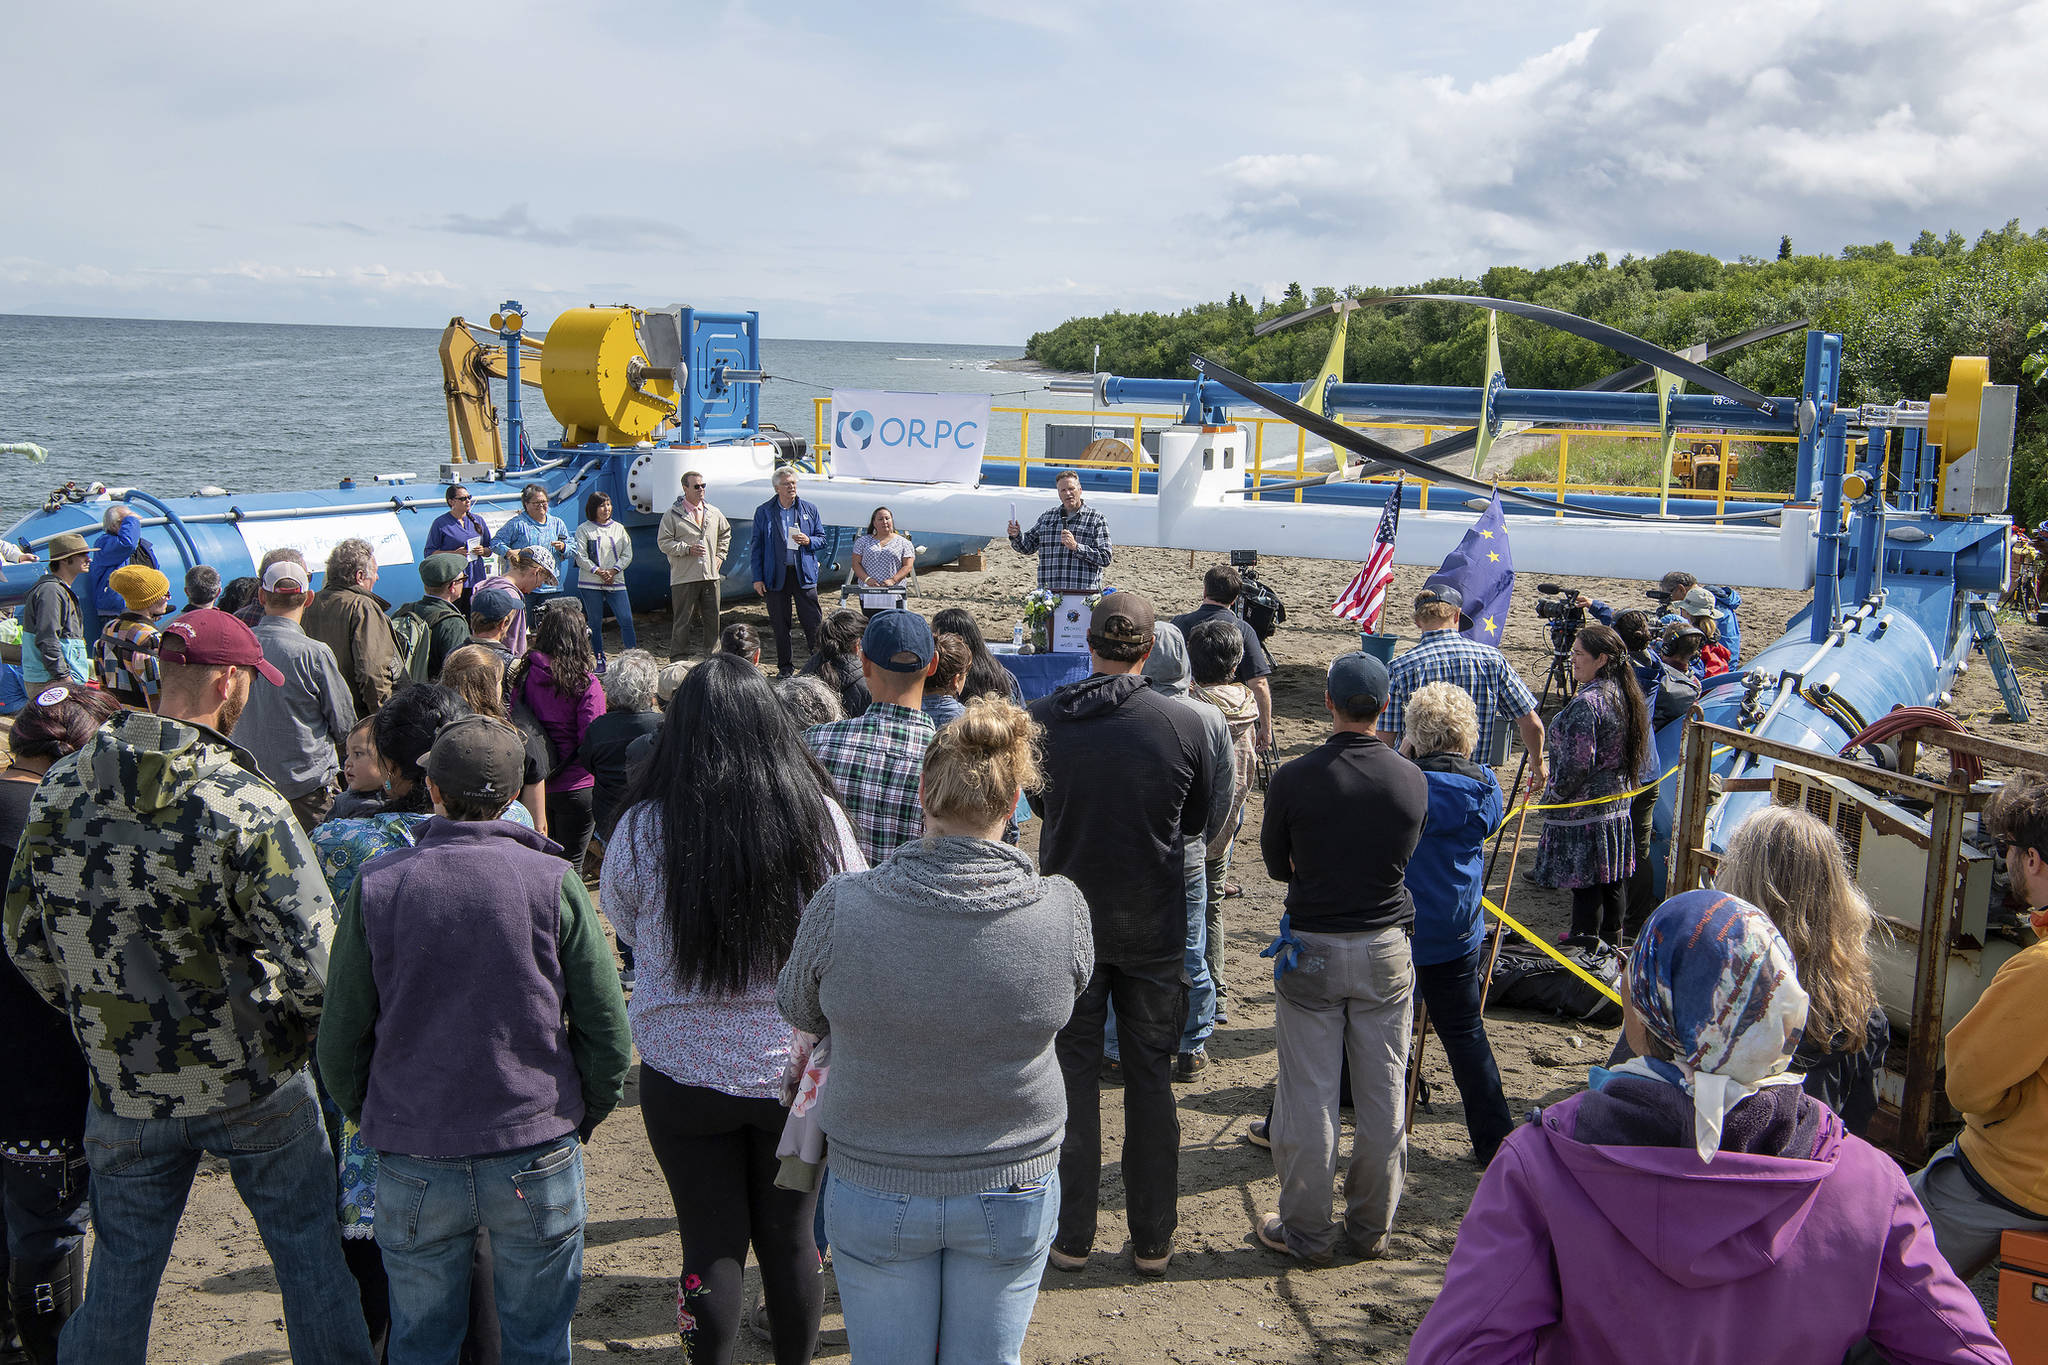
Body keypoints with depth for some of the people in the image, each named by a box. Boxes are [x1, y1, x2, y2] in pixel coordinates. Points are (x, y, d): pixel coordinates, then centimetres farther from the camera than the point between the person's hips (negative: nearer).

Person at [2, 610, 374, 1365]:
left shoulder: (60, 790, -5)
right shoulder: (243, 802, -22)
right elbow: (311, 959, -23)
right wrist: (308, 1033, -2)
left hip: (123, 1083, 4)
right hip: (253, 1082, -4)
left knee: (122, 1264, 20)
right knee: (309, 1246, 13)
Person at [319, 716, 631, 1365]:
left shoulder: (376, 886, -3)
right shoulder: (552, 881, -7)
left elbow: (340, 1040, 0)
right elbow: (607, 1029, -6)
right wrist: (583, 1117, 10)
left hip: (413, 1163, 1)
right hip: (537, 1153, -1)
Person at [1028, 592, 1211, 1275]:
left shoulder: (1042, 720, -10)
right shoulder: (1184, 724, -11)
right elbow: (1196, 820, 4)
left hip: (1068, 921, 0)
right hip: (1154, 926, 0)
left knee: (1072, 1077, 12)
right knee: (1151, 1079, 12)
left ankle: (1072, 1237, 19)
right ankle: (1153, 1239, 21)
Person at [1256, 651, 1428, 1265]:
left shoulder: (1293, 778, -14)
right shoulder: (1413, 780, -7)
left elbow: (1276, 866, 0)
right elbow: (1404, 857, 8)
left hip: (1311, 950, -2)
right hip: (1386, 950, 2)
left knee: (1309, 1095, 7)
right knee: (1383, 1094, 13)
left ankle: (1306, 1231, 17)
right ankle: (1372, 1227, 25)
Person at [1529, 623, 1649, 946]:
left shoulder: (1585, 703, -22)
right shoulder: (1623, 695, 7)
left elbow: (1576, 765, -22)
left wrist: (1551, 798, -8)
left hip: (1584, 813, -9)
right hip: (1618, 806, 9)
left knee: (1585, 889, -2)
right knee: (1611, 887, 16)